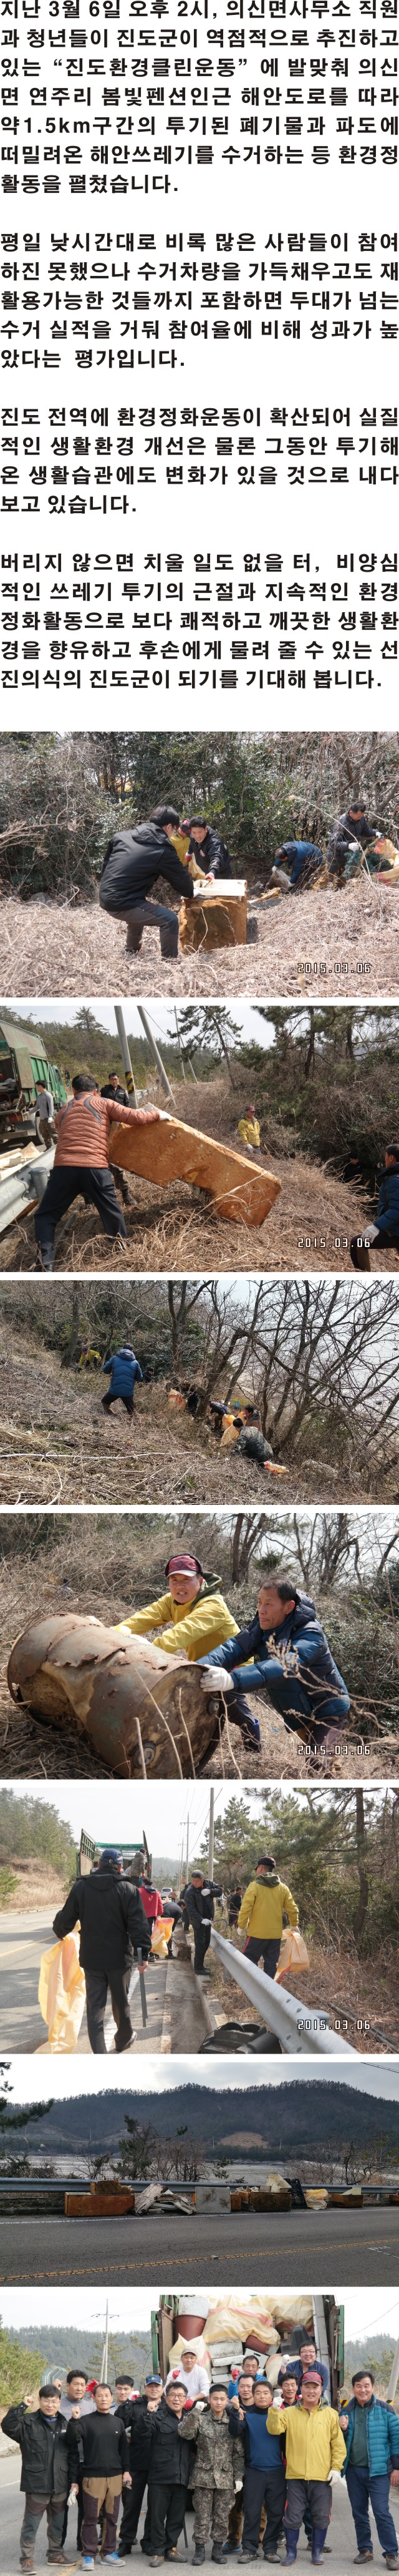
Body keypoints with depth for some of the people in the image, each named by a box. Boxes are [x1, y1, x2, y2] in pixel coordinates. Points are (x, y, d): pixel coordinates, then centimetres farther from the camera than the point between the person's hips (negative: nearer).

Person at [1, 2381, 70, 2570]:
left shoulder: (65, 2424, 9)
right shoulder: (28, 2422, -7)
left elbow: (72, 2451, 15)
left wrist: (72, 2480, 11)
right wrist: (22, 2406, -29)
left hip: (60, 2484, 5)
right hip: (36, 2484, -5)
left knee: (57, 2523, 16)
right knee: (31, 2524, 1)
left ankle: (55, 2554, 29)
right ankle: (27, 2559, 9)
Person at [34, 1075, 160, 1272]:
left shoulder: (63, 1112, 25)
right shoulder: (103, 1104, 13)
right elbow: (136, 1117, 8)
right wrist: (157, 1114, 26)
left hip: (64, 1167, 2)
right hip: (95, 1168, -2)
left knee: (46, 1216, 12)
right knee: (112, 1215, 17)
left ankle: (44, 1263, -5)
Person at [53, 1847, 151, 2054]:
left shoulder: (80, 1887, -2)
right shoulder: (128, 1890, -8)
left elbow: (66, 1918, 4)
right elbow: (139, 1925, -13)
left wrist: (60, 1933, 25)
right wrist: (143, 1953, -10)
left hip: (91, 1958, 1)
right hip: (119, 1958, -1)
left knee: (95, 2006, 2)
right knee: (121, 2002, 18)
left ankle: (99, 2056, -9)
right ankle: (123, 2042, 38)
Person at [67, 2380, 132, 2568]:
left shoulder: (118, 2422, 10)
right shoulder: (85, 2422, -2)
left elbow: (124, 2449, 16)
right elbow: (73, 2451, -1)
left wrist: (126, 2471, 4)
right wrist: (74, 2480, -3)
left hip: (115, 2477, 3)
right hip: (92, 2477, -3)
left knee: (111, 2517, 7)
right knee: (91, 2517, -2)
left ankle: (109, 2551, 17)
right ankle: (89, 2554, 5)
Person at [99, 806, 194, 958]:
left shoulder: (121, 837, 9)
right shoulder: (164, 852, -8)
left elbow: (105, 866, 19)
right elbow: (185, 886, 2)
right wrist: (190, 891, 25)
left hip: (106, 899, 8)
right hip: (123, 905, -8)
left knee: (140, 910, 36)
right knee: (170, 920, -6)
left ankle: (132, 955, 47)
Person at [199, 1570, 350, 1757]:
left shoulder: (311, 1635, -30)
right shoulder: (262, 1625, -7)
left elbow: (284, 1666, -47)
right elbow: (236, 1647, -20)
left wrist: (234, 1680, -61)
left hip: (327, 1711, -7)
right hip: (297, 1714, 7)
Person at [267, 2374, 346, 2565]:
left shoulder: (330, 2414, 4)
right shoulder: (289, 2413, 5)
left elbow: (338, 2444, 4)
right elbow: (274, 2429, -9)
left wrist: (336, 2468, -4)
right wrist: (274, 2410, -23)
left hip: (322, 2477, 0)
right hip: (296, 2476, 0)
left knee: (321, 2517, 6)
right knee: (293, 2516, 4)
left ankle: (317, 2552, 20)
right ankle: (291, 2552, 16)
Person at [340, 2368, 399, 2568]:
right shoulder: (347, 2411, 7)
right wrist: (342, 2429, -8)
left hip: (378, 2471, -5)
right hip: (354, 2470, 5)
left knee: (381, 2512, -9)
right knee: (359, 2513, 11)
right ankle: (365, 2550, 23)